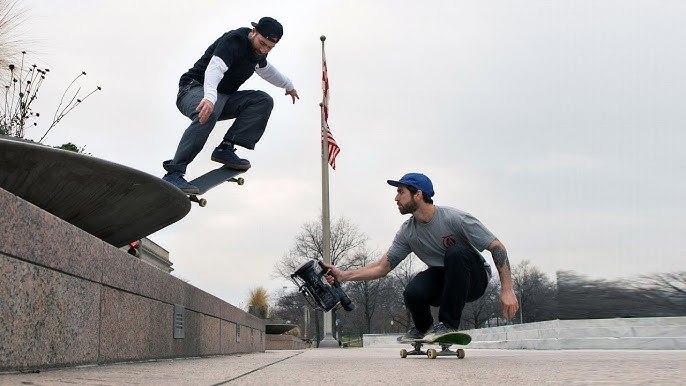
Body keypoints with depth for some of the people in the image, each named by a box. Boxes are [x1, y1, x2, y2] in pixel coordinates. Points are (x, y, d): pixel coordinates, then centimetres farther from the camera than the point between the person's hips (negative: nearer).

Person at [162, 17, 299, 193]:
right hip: (195, 89, -8)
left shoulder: (258, 49, 5)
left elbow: (265, 69, 31)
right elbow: (215, 68, -41)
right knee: (208, 114, -41)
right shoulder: (233, 41, -22)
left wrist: (288, 85, 42)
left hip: (224, 96, 9)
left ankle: (225, 149, -15)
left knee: (264, 101, -8)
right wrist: (209, 98, -59)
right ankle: (173, 174, -43)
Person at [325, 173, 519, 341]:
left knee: (456, 253, -34)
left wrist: (507, 289, -27)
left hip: (474, 278, -3)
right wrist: (343, 275, -13)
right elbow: (382, 267, -2)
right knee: (413, 293, -29)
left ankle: (448, 325, -21)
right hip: (441, 280, 3)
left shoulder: (456, 218, -21)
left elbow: (497, 248, -19)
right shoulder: (407, 232, -5)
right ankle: (423, 328, 7)